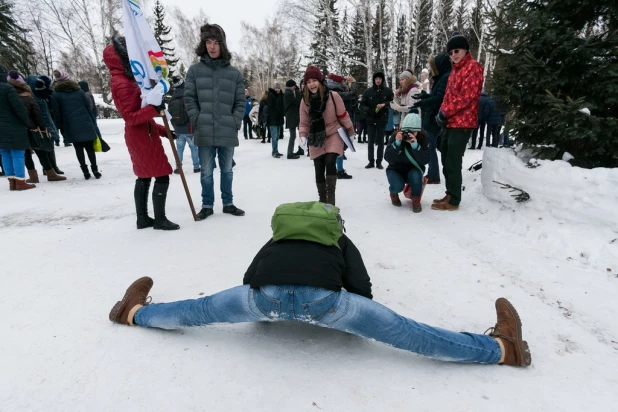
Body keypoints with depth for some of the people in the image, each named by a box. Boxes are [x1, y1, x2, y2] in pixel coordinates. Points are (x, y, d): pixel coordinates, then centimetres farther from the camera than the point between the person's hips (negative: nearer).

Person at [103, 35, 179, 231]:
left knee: (144, 176, 14)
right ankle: (159, 219, 0)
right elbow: (130, 117, -21)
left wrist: (163, 131, 17)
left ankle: (142, 218, 21)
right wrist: (154, 108, -33)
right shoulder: (122, 84, -16)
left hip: (143, 134, 10)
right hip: (142, 136, -10)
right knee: (162, 175, -7)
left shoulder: (126, 80, 16)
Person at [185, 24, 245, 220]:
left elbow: (240, 102, 6)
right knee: (206, 172, 5)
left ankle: (228, 203, 25)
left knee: (227, 170, 12)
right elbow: (189, 99, 4)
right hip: (204, 133, -1)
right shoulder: (195, 70, 5)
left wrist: (235, 123, -4)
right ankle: (207, 205, 19)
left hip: (227, 133, 1)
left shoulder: (234, 73, 6)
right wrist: (197, 121, -6)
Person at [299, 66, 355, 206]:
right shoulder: (305, 100, -5)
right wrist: (303, 136, -15)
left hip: (333, 135, -3)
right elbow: (304, 122, 1)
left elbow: (343, 115, -4)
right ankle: (322, 198, 21)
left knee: (330, 162, -24)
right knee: (319, 170, 4)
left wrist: (350, 132, 5)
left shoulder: (333, 96, -14)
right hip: (316, 139, 4)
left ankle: (331, 197, -17)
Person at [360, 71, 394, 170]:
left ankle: (379, 162, 12)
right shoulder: (368, 91, 1)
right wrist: (368, 110, -16)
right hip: (371, 120, 0)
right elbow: (362, 104, 2)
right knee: (371, 142, 4)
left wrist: (385, 104, -12)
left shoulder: (388, 91, 1)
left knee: (381, 142, 5)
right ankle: (371, 161, 13)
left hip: (382, 120, 0)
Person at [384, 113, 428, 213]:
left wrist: (415, 145, -39)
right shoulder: (396, 135, -17)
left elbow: (425, 160, -25)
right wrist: (396, 143, -37)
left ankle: (416, 200, -7)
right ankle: (393, 193, 11)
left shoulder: (422, 137, -15)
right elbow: (387, 158, -24)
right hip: (396, 170, -1)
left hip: (413, 169, 1)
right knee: (397, 186, -30)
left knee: (415, 174, -34)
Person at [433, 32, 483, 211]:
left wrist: (445, 112, -14)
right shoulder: (455, 69, 21)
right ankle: (450, 195, 20)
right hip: (450, 122, 9)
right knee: (447, 161, 11)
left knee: (453, 162, -9)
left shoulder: (473, 67, -7)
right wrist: (442, 113, 2)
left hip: (462, 123, -9)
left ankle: (453, 201, -2)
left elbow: (467, 95, -17)